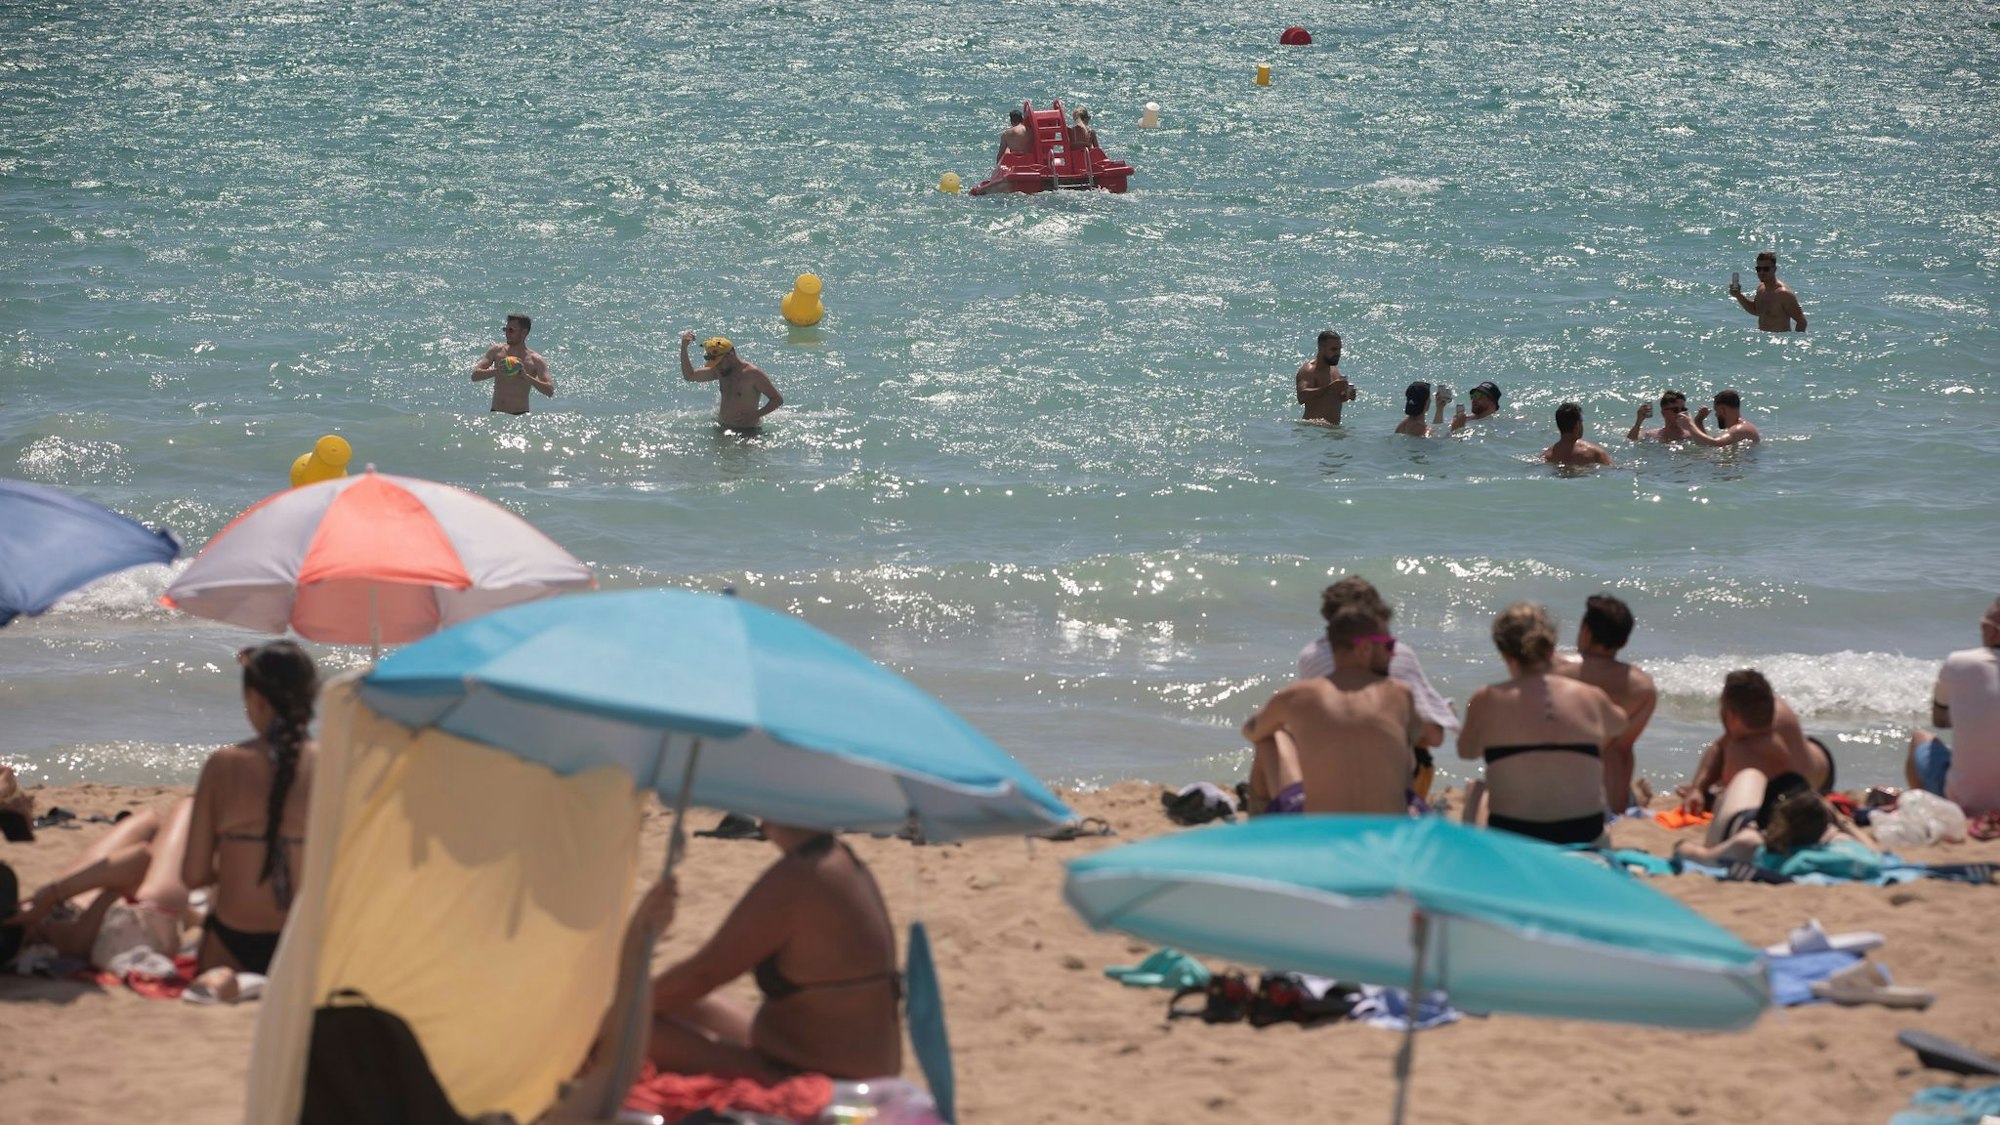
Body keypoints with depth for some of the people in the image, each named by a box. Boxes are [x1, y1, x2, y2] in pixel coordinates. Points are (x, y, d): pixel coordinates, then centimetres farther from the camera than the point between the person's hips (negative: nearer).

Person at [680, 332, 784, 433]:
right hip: (722, 428, 8)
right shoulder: (720, 370, 6)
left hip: (747, 431, -8)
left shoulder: (753, 373, -17)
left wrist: (755, 415, -25)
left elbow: (777, 399, -14)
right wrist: (684, 347, 4)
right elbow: (689, 376, 15)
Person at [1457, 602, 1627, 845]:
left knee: (1476, 791, 31)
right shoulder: (1592, 698, -1)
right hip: (1584, 833, 2)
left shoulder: (1488, 701, -8)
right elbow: (1619, 725, 23)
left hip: (1512, 837, -2)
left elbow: (1467, 751, 9)